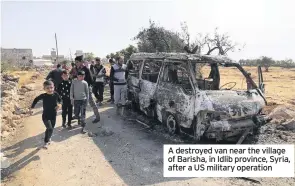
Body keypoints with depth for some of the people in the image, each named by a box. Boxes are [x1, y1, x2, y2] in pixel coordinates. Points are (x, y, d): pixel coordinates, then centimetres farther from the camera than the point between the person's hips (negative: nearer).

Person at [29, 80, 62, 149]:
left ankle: (48, 138, 50)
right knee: (50, 128, -18)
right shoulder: (43, 96, -16)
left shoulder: (56, 94, -13)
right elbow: (36, 100, 3)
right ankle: (46, 142, 5)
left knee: (51, 129, 19)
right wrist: (31, 108, 5)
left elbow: (59, 100, 8)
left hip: (53, 116, 3)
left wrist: (59, 105, -12)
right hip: (45, 116, -3)